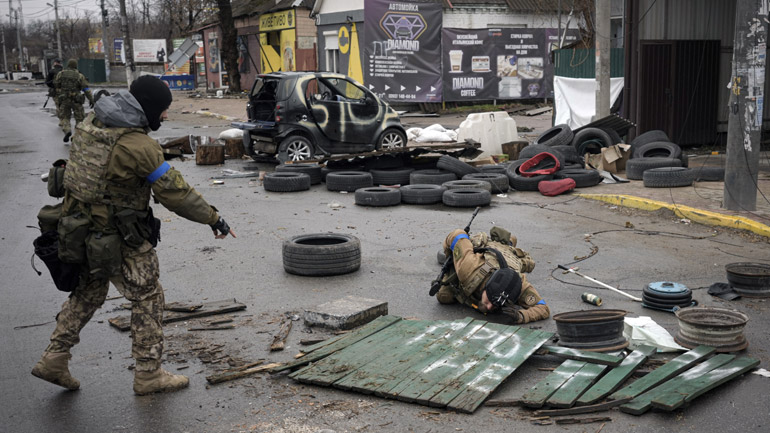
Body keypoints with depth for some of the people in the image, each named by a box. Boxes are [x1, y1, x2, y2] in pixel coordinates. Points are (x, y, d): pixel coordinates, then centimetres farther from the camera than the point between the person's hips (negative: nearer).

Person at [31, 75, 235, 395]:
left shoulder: (90, 123, 2)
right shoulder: (138, 146, -23)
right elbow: (174, 192, -19)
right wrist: (214, 219, -10)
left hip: (81, 229, 8)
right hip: (119, 239, -8)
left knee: (88, 292, 24)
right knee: (147, 298, 7)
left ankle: (54, 358, 28)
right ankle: (148, 374, 15)